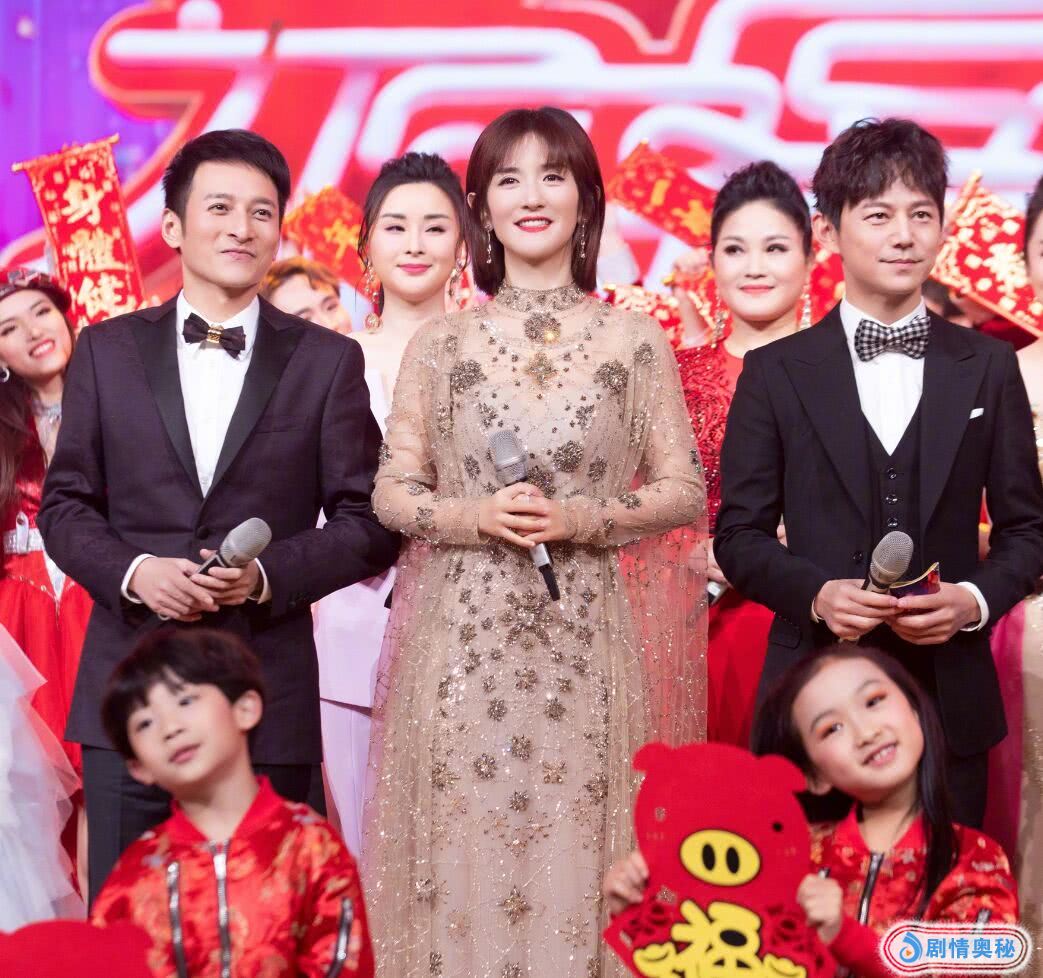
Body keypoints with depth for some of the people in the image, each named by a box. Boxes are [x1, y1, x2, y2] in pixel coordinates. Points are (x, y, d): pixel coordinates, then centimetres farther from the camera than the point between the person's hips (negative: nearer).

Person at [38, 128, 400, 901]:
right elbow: (65, 504, 9)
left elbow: (369, 522, 2)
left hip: (269, 693, -1)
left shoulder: (326, 361, 4)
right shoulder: (107, 351, 9)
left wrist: (267, 574, -13)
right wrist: (133, 571, -11)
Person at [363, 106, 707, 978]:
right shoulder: (441, 343, 5)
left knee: (576, 855, 3)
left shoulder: (636, 341, 3)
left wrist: (580, 521, -11)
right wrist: (477, 518, -12)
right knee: (468, 852, 3)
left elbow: (685, 490, 4)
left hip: (588, 641, 0)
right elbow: (391, 491, 7)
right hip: (466, 637, 1)